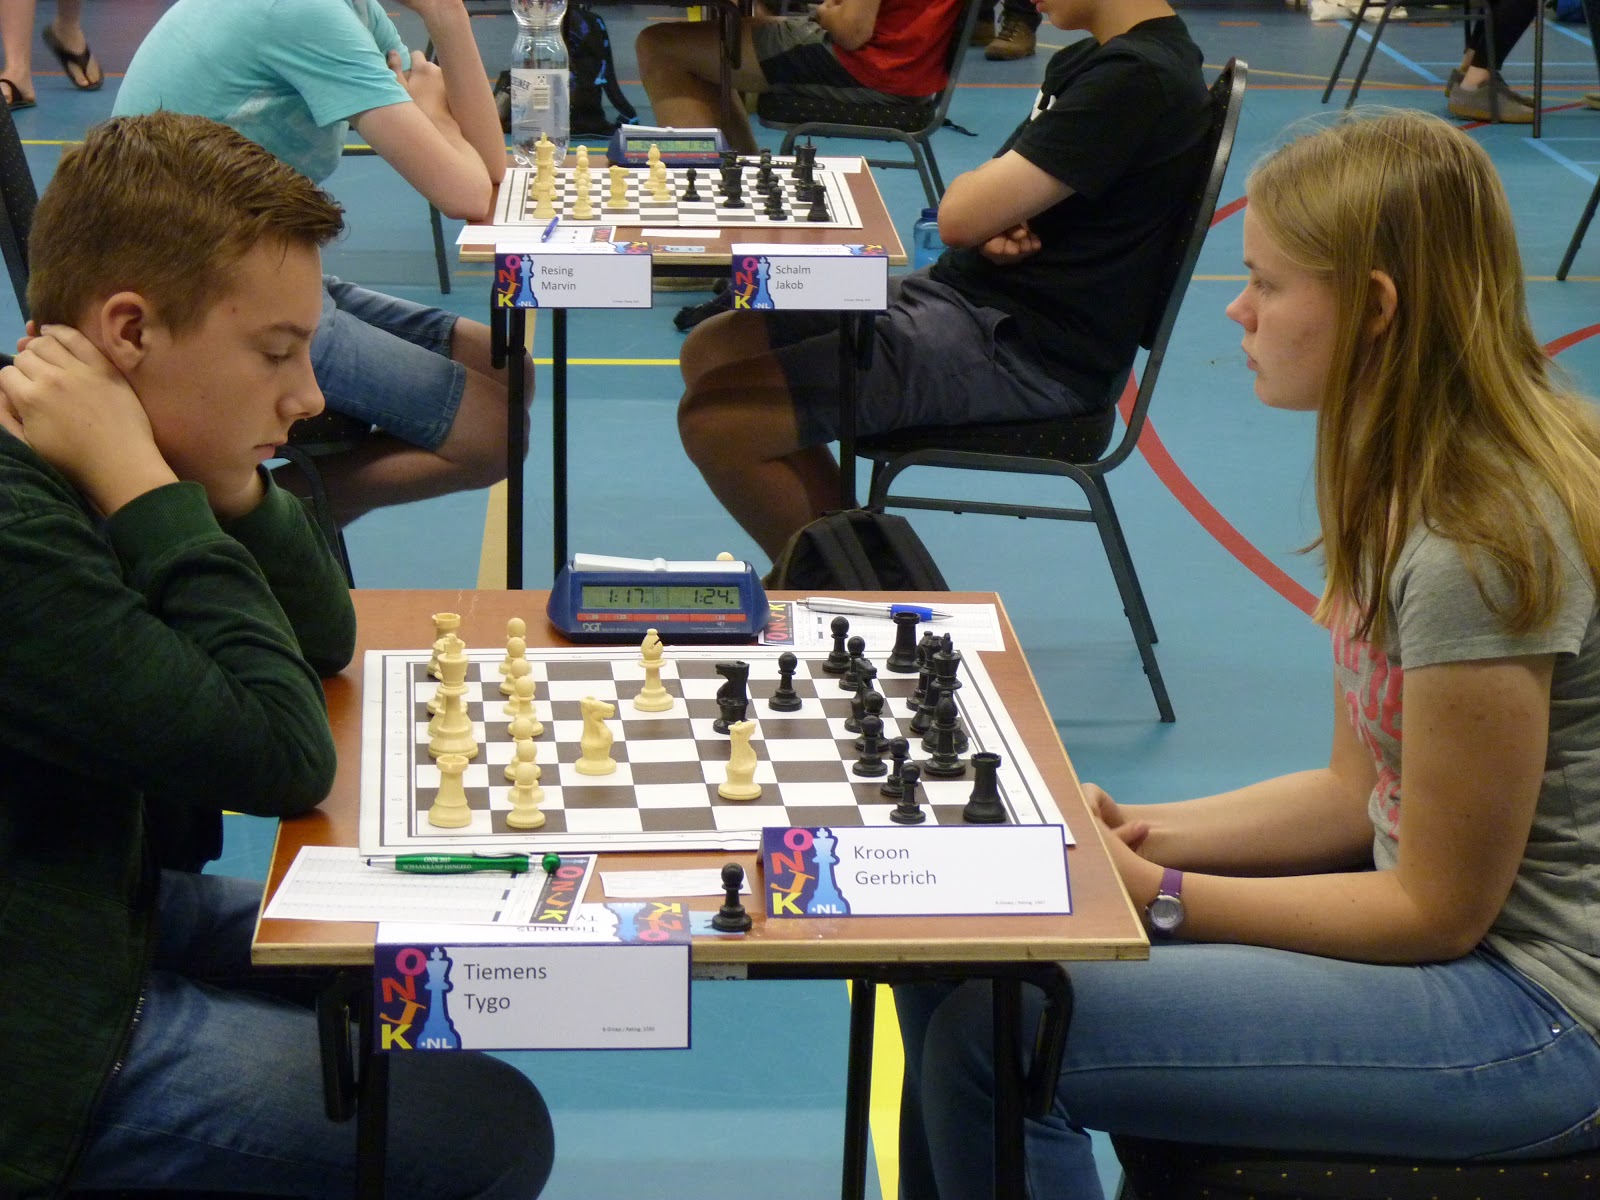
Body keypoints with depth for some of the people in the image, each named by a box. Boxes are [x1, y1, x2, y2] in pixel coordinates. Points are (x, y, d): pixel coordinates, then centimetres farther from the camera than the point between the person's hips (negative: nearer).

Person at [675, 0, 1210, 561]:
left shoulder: (1136, 78, -19)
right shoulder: (1088, 60, 13)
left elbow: (961, 214, -22)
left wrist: (981, 203, 2)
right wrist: (991, 222, -8)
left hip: (1026, 350, -11)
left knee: (717, 418, -15)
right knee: (713, 350, 11)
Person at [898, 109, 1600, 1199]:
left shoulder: (1479, 552, -25)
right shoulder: (1405, 480, 5)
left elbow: (1437, 911, -19)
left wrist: (1159, 894, -15)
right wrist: (1145, 834, -2)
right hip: (1453, 899, 10)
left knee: (995, 1029, -19)